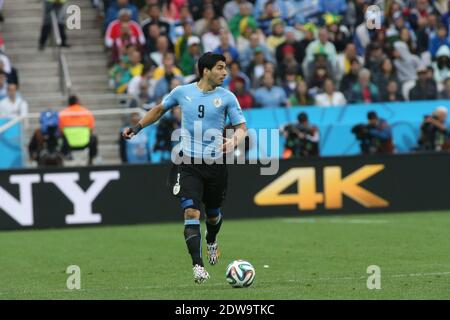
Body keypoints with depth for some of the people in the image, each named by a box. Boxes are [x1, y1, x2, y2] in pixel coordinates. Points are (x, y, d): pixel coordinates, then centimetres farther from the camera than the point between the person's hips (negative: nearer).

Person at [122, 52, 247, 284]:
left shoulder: (227, 97, -2)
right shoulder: (182, 92, 1)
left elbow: (241, 127, -2)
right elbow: (160, 109, 20)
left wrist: (234, 141, -24)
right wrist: (137, 127, 15)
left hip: (215, 164, 1)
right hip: (188, 163, -1)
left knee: (213, 214, 16)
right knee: (191, 212, -17)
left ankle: (211, 242, 51)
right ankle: (198, 267, -20)